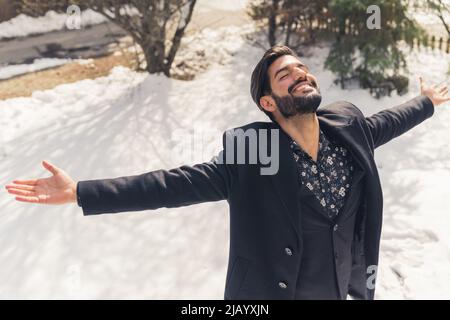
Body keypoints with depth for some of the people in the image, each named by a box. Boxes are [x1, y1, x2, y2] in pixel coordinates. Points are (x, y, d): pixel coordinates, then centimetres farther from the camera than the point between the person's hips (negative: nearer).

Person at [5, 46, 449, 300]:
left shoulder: (349, 126, -6)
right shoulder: (250, 151, -20)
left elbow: (382, 123, 16)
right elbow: (176, 184, -25)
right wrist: (81, 193, -33)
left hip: (344, 290, 5)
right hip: (269, 294, -4)